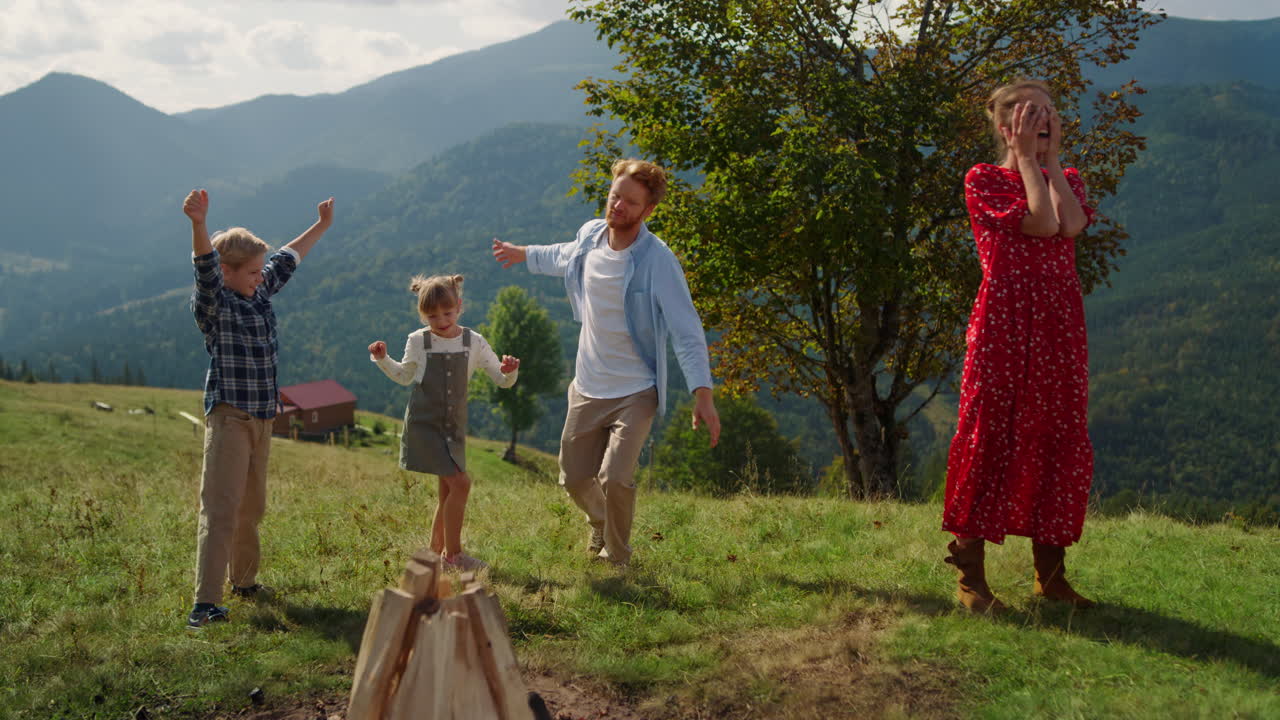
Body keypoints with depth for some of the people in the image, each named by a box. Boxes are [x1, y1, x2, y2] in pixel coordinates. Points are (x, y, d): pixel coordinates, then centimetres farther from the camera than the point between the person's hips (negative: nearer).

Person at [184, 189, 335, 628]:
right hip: (229, 415, -8)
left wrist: (321, 226, 38)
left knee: (252, 506, 16)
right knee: (220, 507, -12)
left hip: (262, 417, 8)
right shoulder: (213, 303, -11)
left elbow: (288, 259, 26)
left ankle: (244, 581, 31)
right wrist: (198, 224, -50)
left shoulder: (259, 294, 11)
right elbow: (206, 267, -30)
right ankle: (205, 602, -14)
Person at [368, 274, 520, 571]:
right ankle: (453, 554, -6)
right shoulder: (418, 341, -3)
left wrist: (510, 371, -21)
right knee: (460, 483, -15)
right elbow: (405, 376, 15)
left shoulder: (474, 342, 0)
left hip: (454, 427, 4)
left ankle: (436, 551, 26)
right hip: (424, 424, -4)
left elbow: (502, 381, 1)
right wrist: (383, 360, 0)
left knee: (448, 490, 11)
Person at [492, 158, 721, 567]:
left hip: (636, 392, -5)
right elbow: (565, 258, 25)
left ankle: (617, 560, 6)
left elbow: (686, 330, -21)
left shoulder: (657, 260, -19)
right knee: (574, 478, 11)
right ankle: (600, 523, 46)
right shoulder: (589, 236, -2)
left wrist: (702, 393, -30)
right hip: (588, 388, 6)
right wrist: (525, 254, 42)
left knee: (615, 478, -20)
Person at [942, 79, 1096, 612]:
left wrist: (1053, 158, -1)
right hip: (1002, 320, -5)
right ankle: (970, 577, 1)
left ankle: (1050, 574, 16)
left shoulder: (1065, 180, 17)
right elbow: (1040, 223, -14)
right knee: (989, 434, -5)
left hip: (1060, 323, 5)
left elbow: (1071, 225, -7)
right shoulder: (983, 180, 0)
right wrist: (1028, 157, -7)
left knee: (1058, 437, 6)